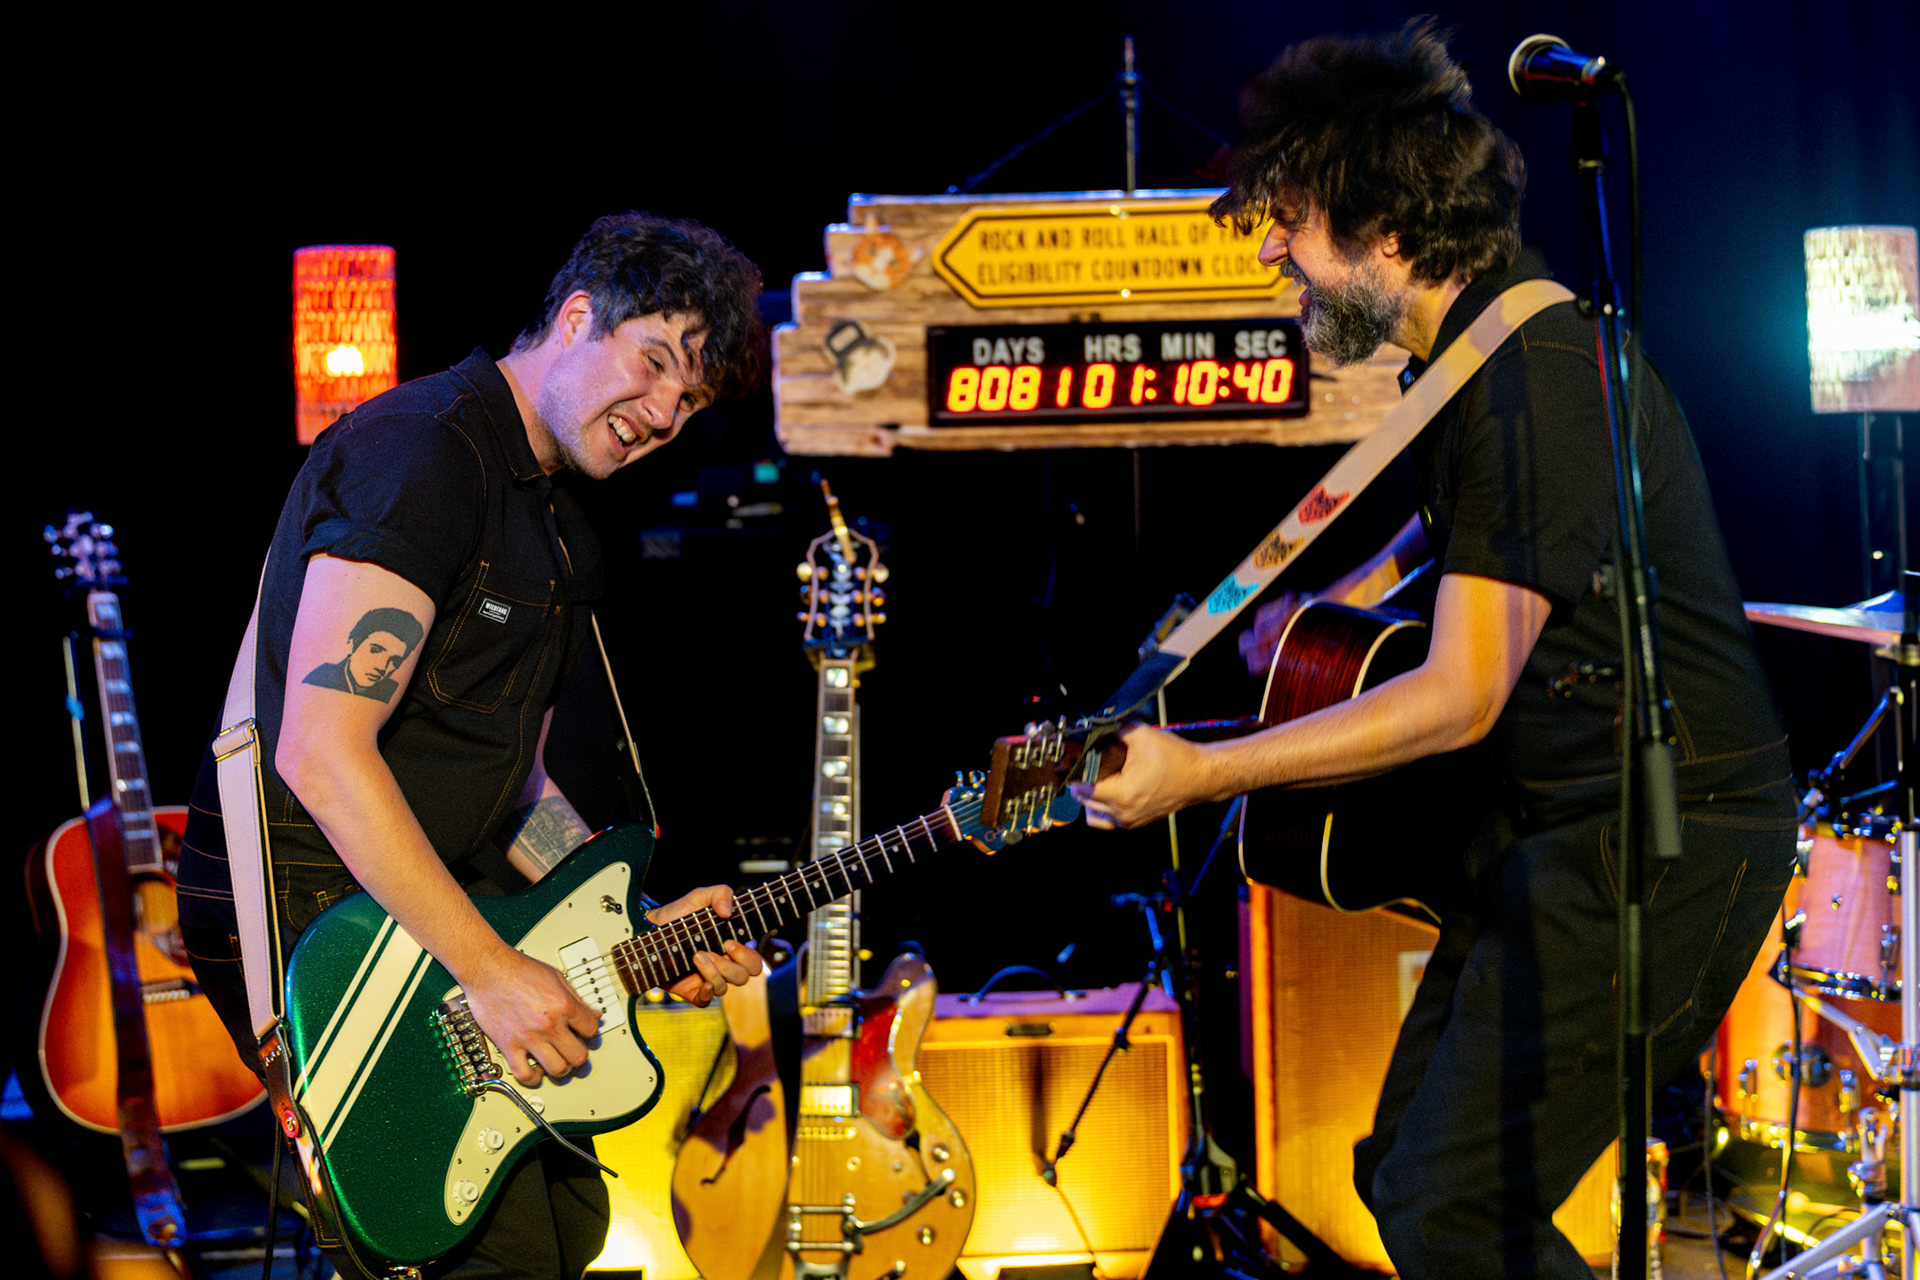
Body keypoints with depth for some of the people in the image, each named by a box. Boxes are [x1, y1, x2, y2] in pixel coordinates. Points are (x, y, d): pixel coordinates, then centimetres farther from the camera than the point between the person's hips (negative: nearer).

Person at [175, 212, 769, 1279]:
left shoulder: (566, 542, 16)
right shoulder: (420, 451, -16)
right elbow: (319, 751, -25)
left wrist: (643, 928, 4)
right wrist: (489, 968, -24)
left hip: (429, 908, 10)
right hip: (301, 910, -10)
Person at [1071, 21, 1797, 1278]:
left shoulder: (1536, 374, -23)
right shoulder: (1477, 353, 9)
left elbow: (1462, 698, -24)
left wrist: (1197, 774, -20)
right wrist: (1330, 606, 21)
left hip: (1665, 838, -10)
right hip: (1555, 820, 10)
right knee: (1402, 1171, 12)